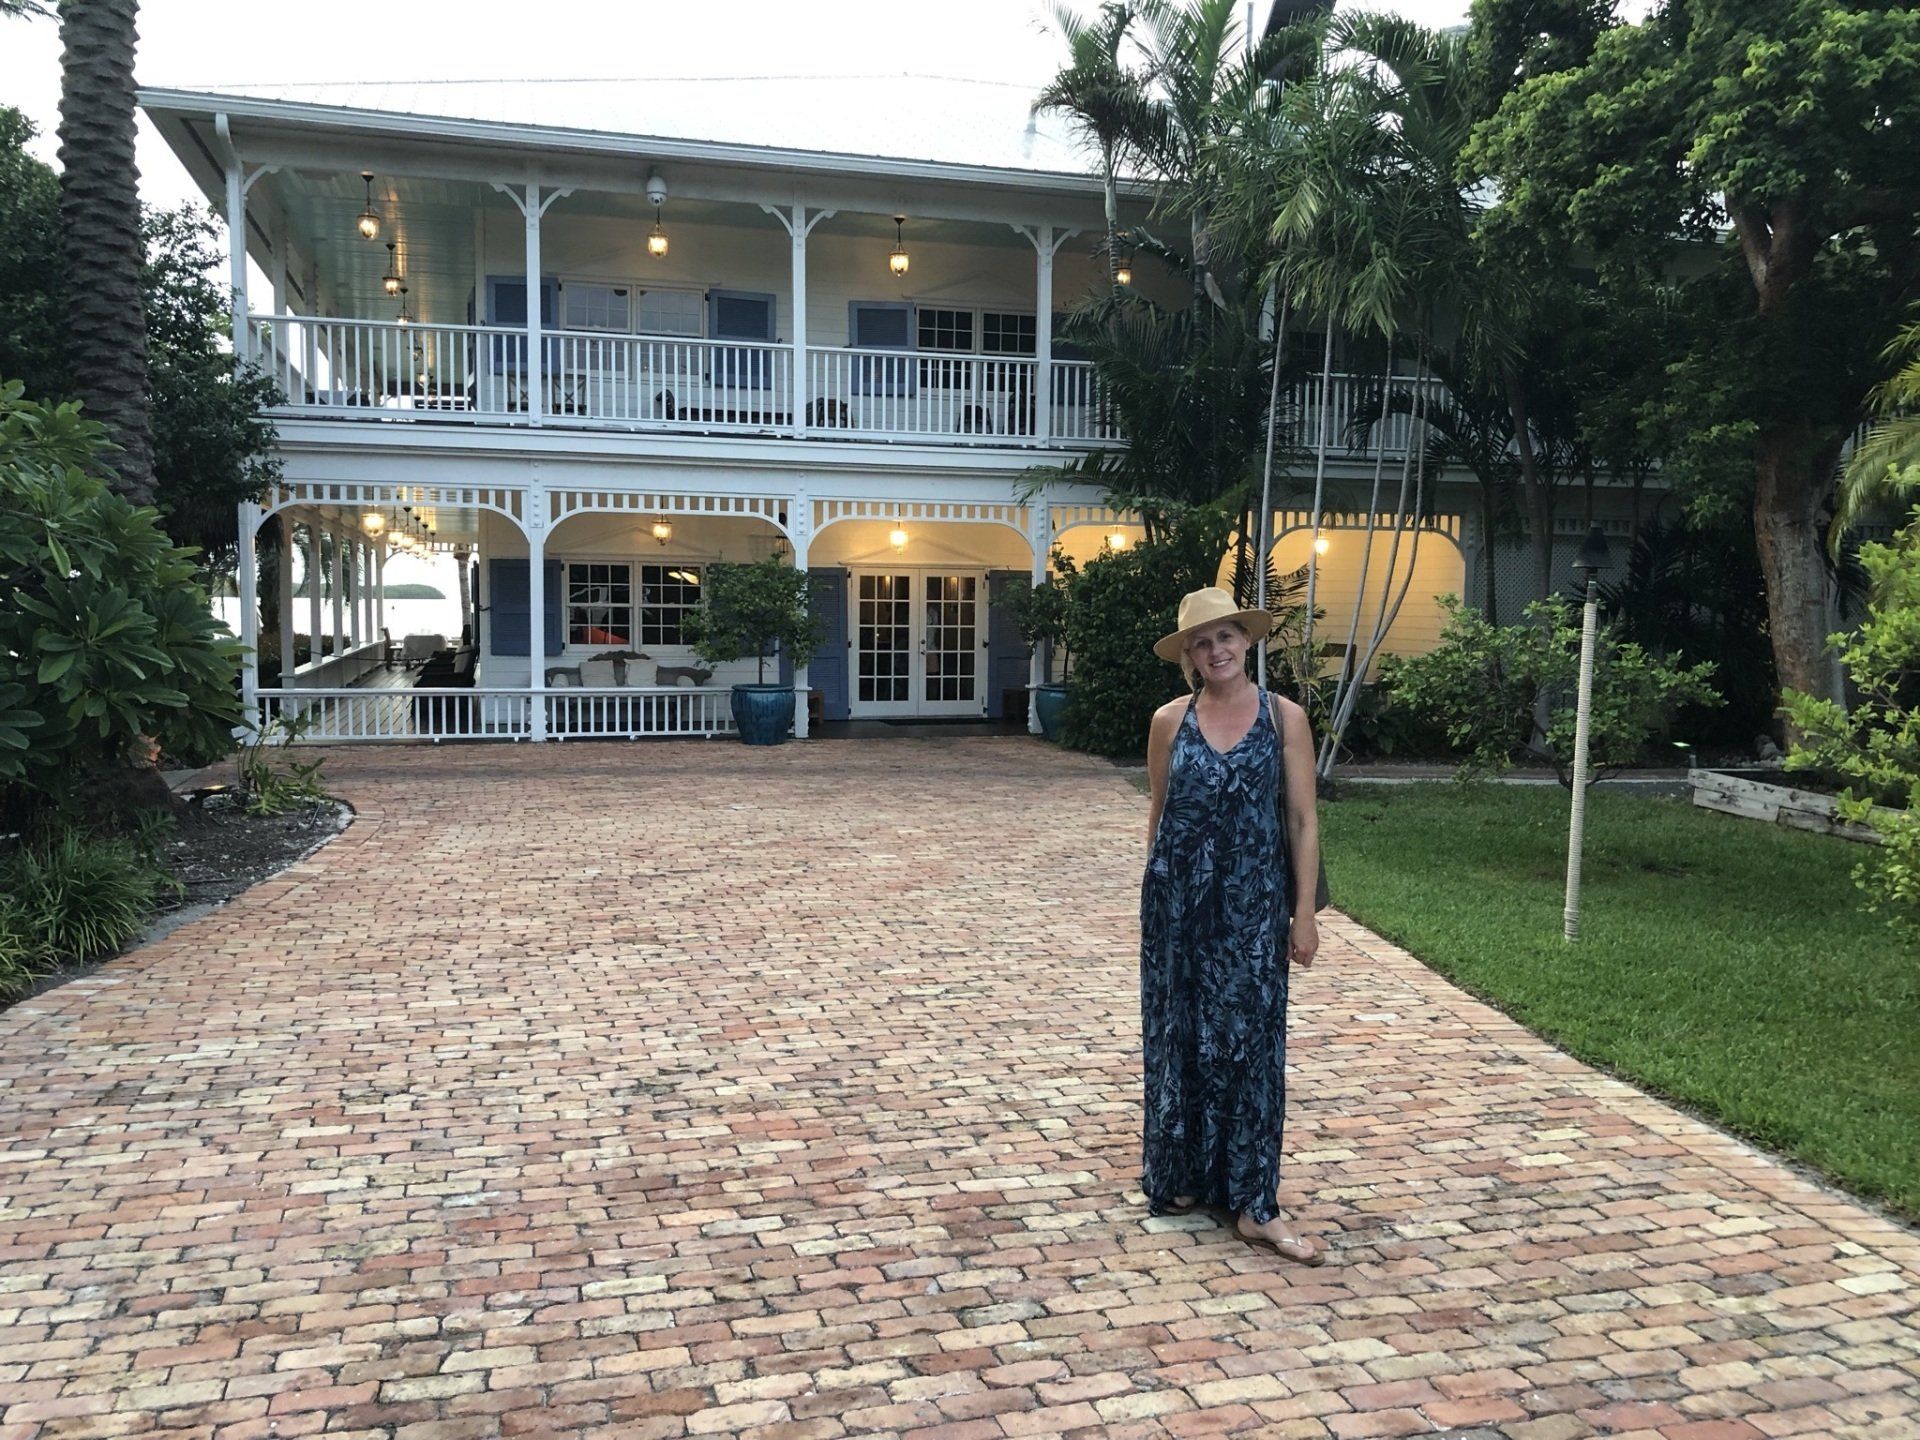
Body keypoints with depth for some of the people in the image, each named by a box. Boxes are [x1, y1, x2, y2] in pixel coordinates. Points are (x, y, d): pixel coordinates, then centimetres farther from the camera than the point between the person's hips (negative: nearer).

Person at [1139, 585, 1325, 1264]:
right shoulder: (1170, 720, 2)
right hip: (1178, 896, 2)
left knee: (1250, 1037, -1)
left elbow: (1302, 819, -1)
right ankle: (1179, 1174, 26)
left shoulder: (1284, 717, -1)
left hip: (1253, 898, -1)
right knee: (1178, 1032, 9)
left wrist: (1304, 911, -4)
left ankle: (1253, 1204, 5)